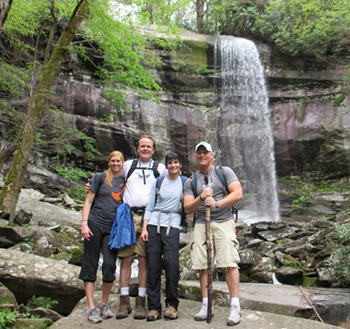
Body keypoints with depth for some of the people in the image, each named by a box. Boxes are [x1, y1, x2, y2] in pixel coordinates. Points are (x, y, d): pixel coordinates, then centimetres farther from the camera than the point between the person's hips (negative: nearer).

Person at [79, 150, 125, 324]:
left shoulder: (125, 182, 12)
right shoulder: (100, 177, 4)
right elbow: (88, 201, 2)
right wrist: (84, 223, -8)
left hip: (113, 228, 2)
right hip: (95, 224, -2)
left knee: (110, 265, -6)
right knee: (90, 265, -1)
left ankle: (104, 304, 14)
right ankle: (91, 308, 6)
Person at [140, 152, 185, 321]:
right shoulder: (158, 182, 13)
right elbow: (150, 206, 10)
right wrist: (144, 228, 2)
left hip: (172, 226, -1)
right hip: (154, 224, 2)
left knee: (171, 262, -16)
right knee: (153, 265, -2)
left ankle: (172, 304, 1)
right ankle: (154, 307, 7)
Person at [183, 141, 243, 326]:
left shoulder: (225, 172, 5)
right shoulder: (190, 182, 11)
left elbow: (238, 194, -6)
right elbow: (188, 209, 5)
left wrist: (217, 203, -18)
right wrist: (201, 198, -14)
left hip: (223, 222, -3)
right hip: (201, 224, 3)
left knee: (229, 262, -12)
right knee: (203, 265, 0)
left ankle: (235, 307, -5)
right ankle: (206, 306, 9)